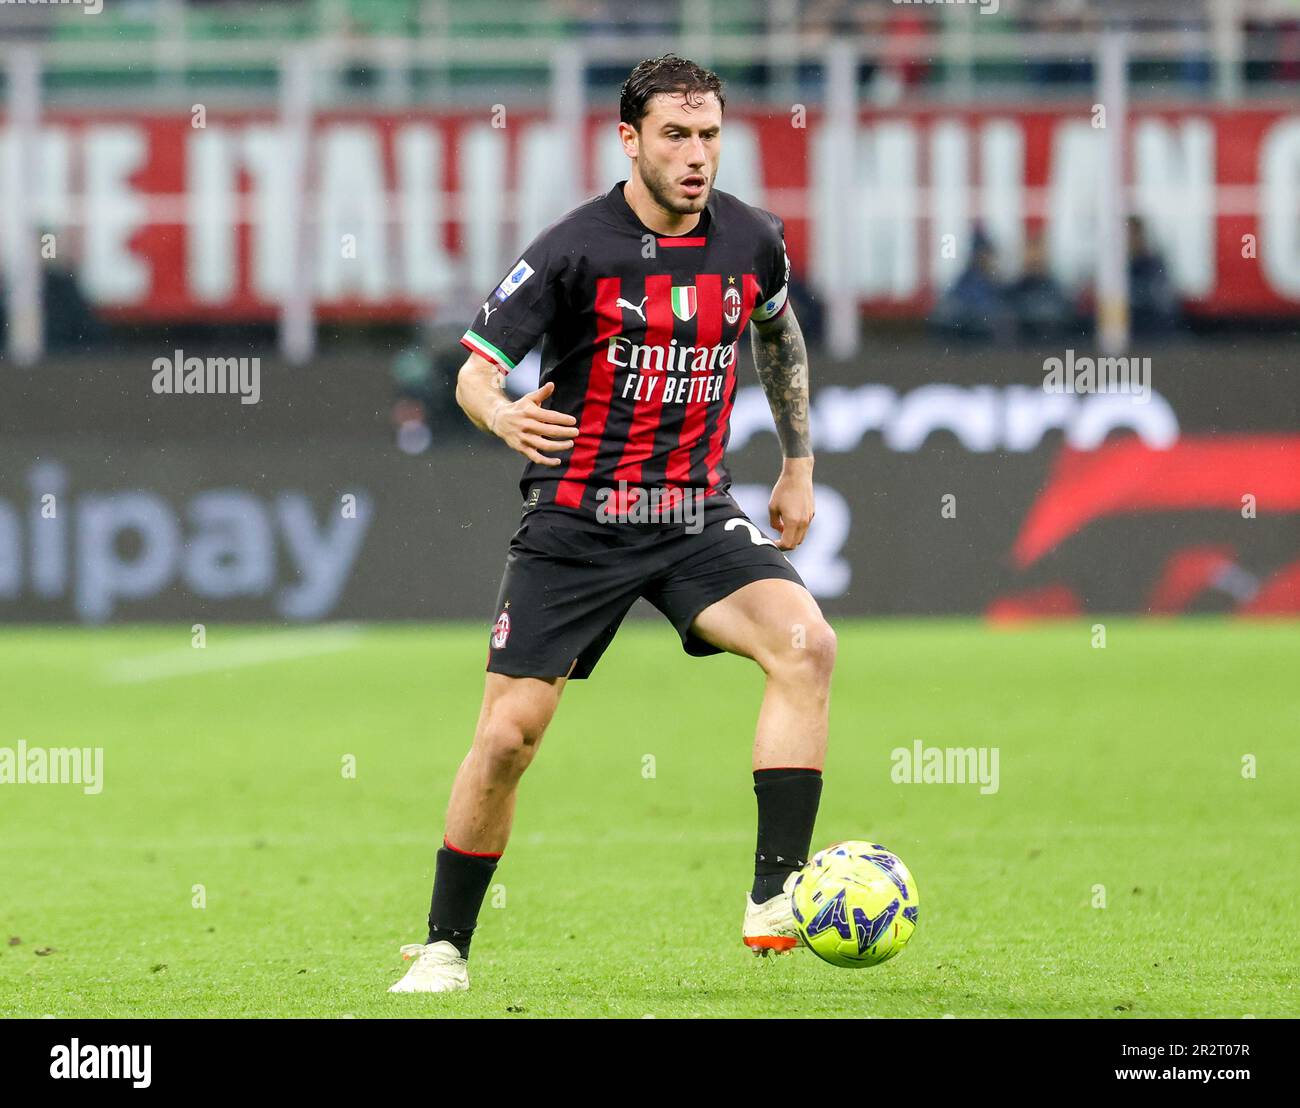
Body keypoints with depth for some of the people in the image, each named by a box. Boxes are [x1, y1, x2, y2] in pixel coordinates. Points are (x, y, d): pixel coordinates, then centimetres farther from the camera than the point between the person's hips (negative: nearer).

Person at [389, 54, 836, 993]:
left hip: (696, 517, 3)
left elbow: (780, 335, 24)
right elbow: (475, 369, -12)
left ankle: (776, 897, -23)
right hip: (575, 521, -3)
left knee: (806, 643, -23)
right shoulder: (577, 248, -12)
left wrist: (799, 467, 24)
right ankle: (444, 949, 14)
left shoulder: (751, 242, 1)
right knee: (509, 734, -6)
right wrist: (502, 414, -35)